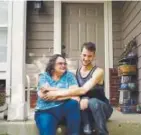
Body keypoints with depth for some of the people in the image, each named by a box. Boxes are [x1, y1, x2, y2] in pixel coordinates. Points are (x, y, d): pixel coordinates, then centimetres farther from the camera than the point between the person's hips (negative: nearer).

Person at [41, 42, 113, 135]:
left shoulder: (98, 71, -15)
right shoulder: (76, 72, 0)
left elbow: (83, 90, -28)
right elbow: (75, 91, -10)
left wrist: (57, 93, -30)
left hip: (102, 108, -2)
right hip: (86, 110, 2)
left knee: (93, 102, -35)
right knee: (84, 101, -31)